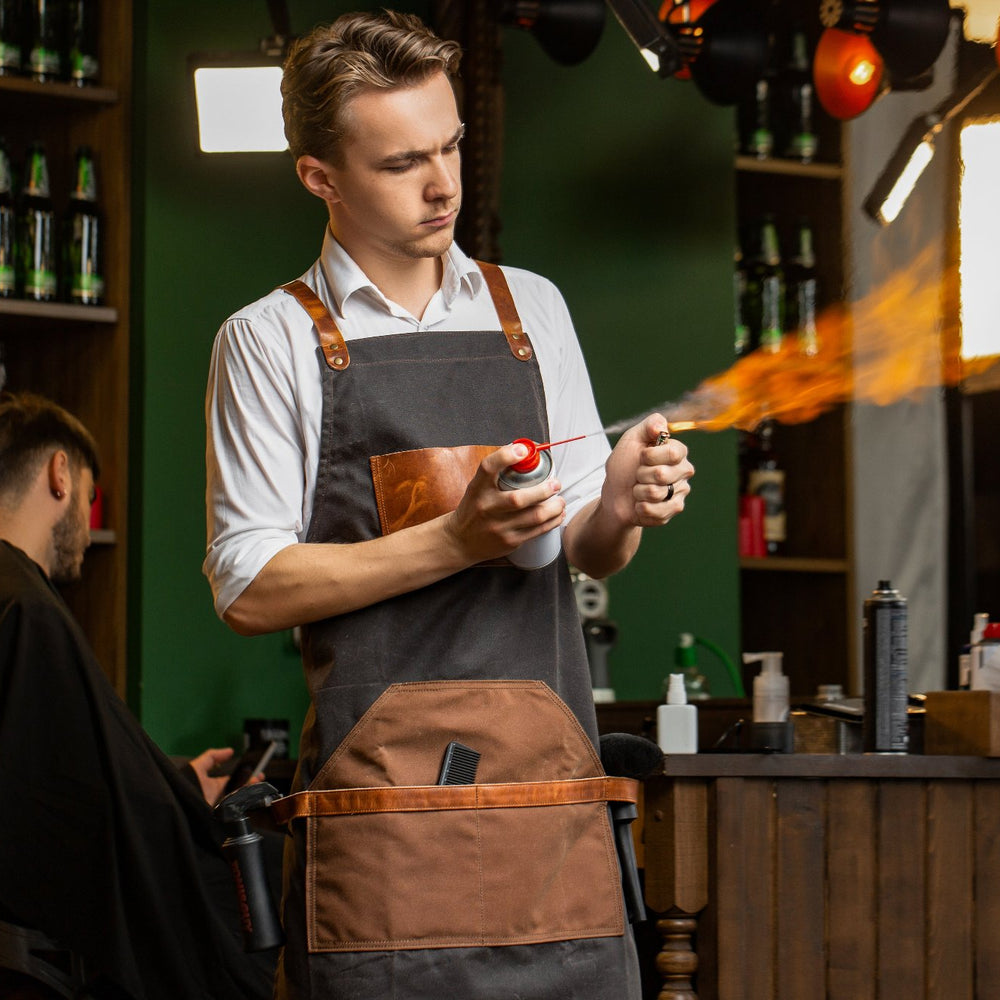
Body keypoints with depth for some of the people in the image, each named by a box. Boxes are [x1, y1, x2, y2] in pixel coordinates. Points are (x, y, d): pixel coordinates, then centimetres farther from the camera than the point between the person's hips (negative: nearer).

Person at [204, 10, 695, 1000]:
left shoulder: (530, 308, 16)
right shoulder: (271, 340, 4)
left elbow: (587, 551, 17)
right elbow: (248, 589, -3)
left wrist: (618, 509, -7)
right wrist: (456, 541, -12)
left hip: (549, 770, 3)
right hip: (379, 781, -3)